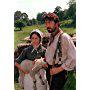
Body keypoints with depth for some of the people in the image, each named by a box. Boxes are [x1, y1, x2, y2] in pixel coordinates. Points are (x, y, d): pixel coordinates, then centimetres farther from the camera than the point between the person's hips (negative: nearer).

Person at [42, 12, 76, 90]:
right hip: (49, 71, 8)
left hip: (59, 73, -8)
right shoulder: (51, 37, 8)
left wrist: (59, 69, -19)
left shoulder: (64, 37, -18)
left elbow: (73, 58, -21)